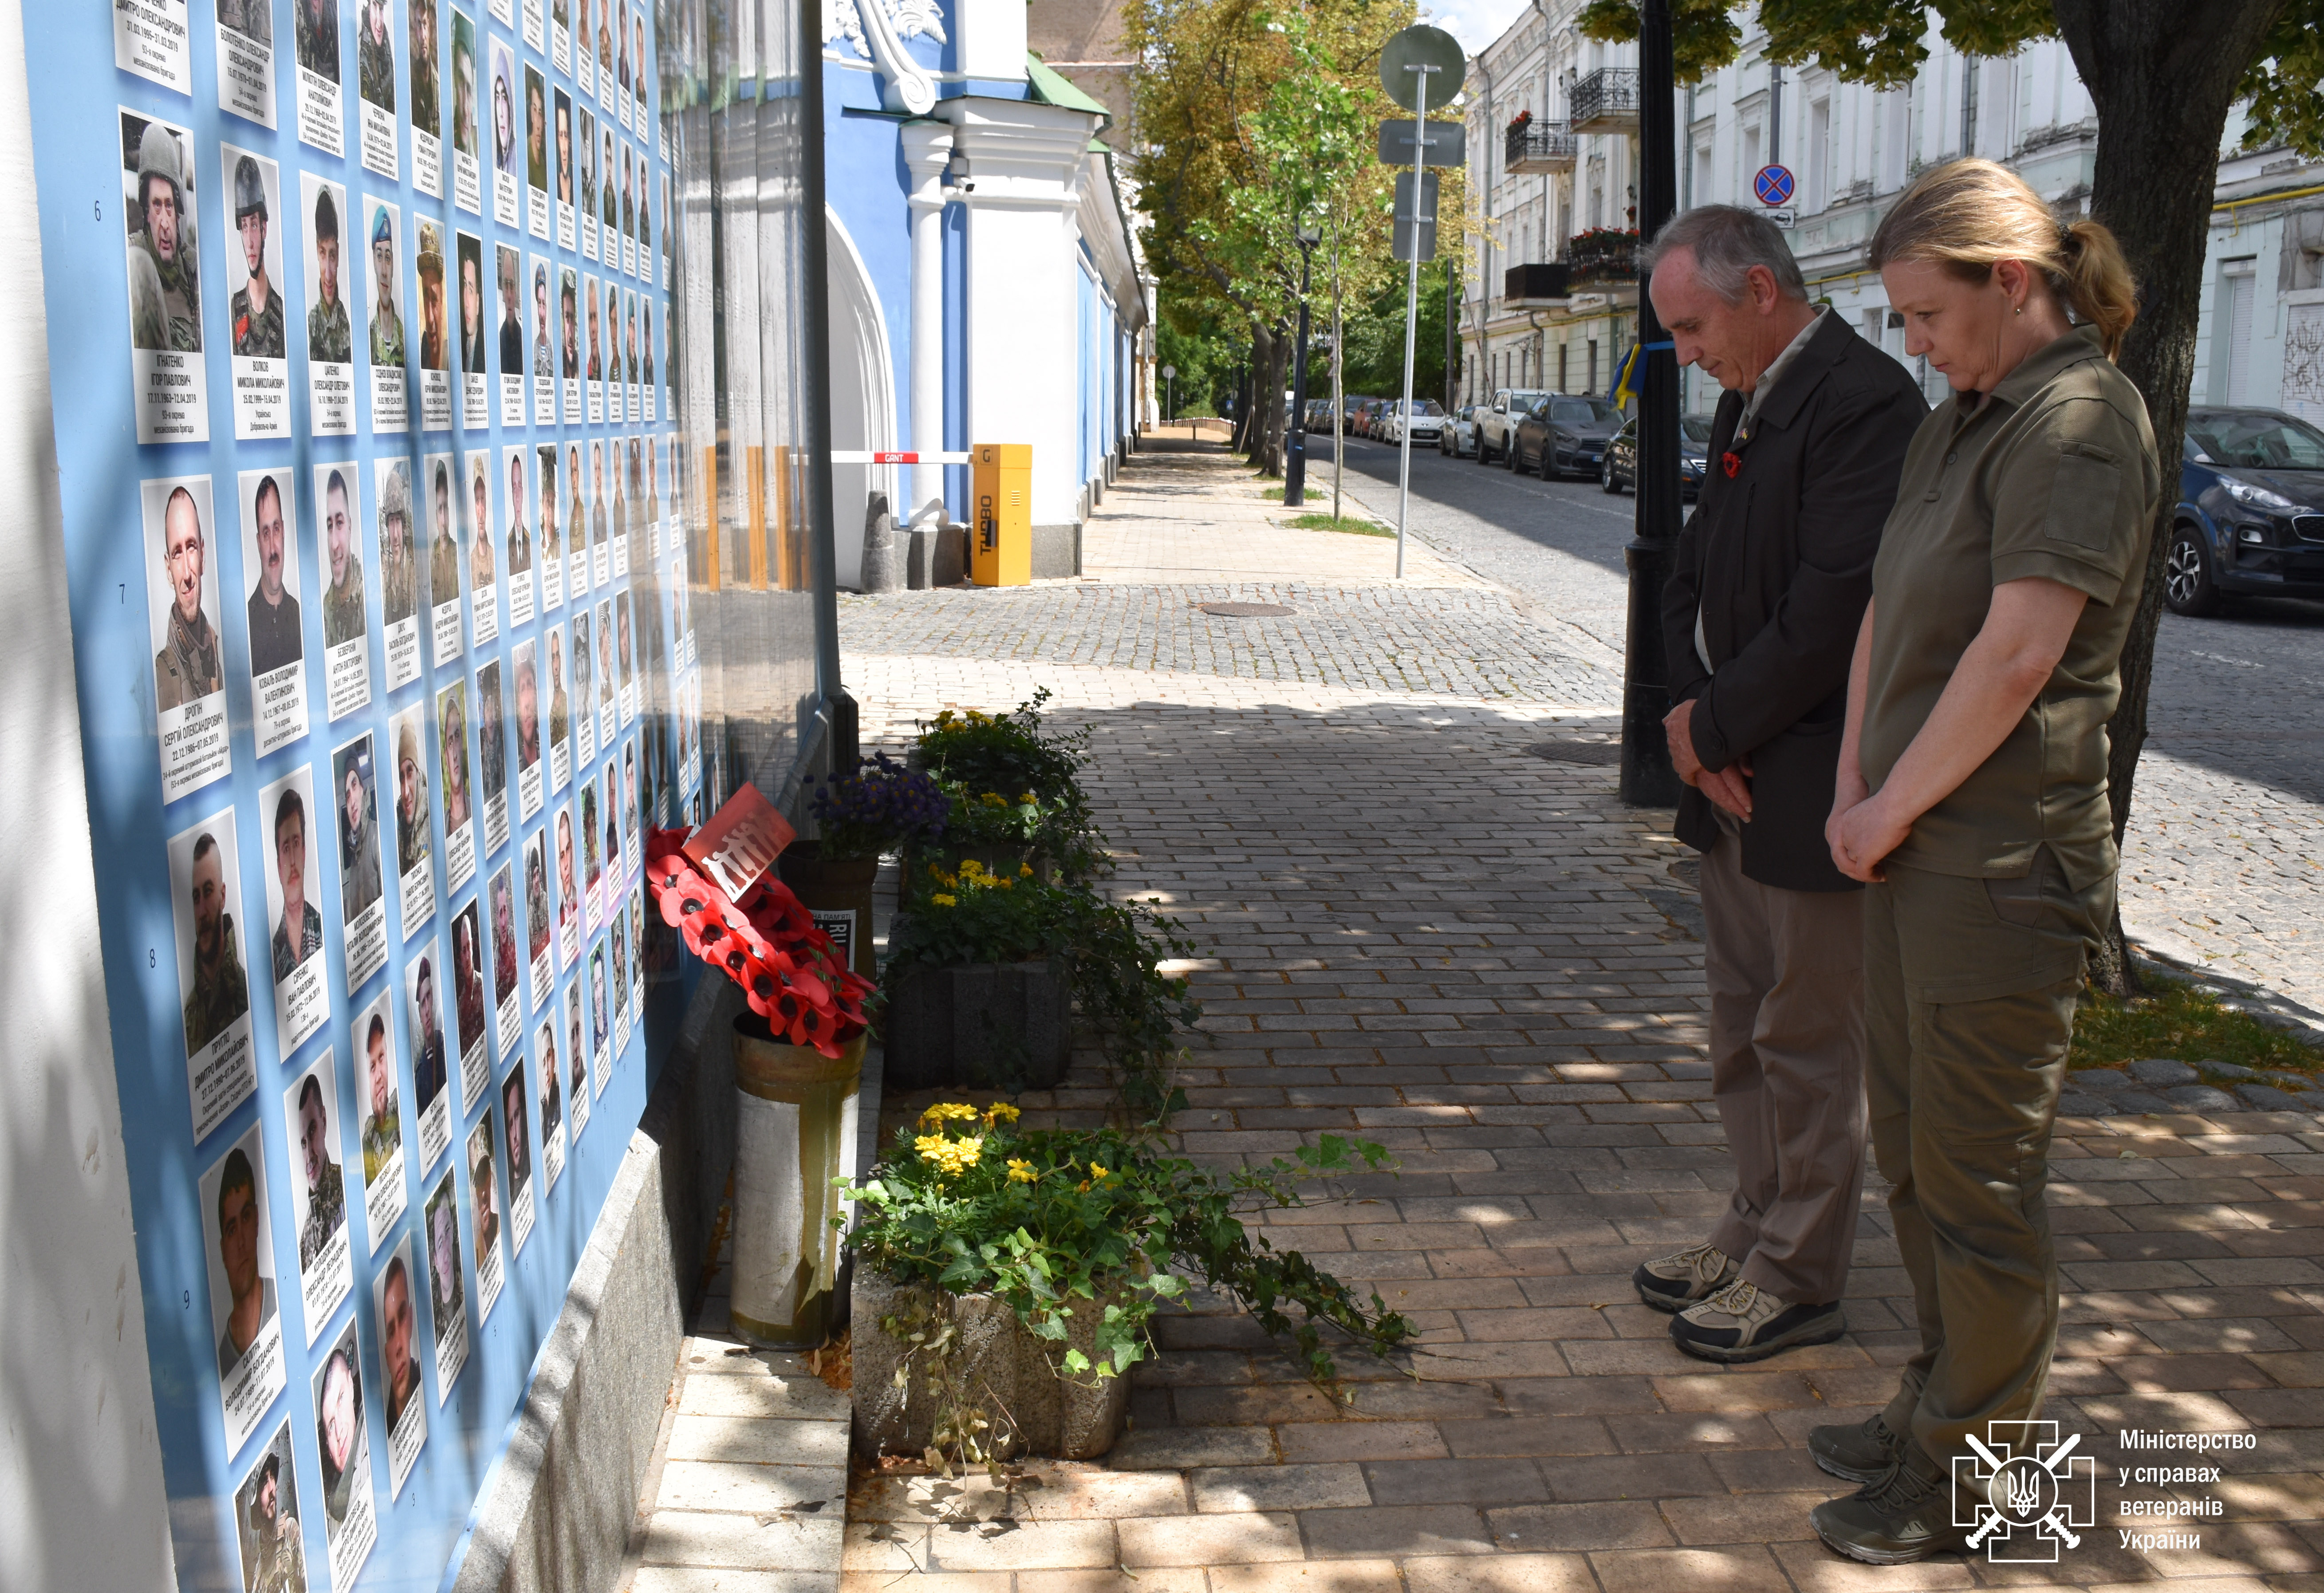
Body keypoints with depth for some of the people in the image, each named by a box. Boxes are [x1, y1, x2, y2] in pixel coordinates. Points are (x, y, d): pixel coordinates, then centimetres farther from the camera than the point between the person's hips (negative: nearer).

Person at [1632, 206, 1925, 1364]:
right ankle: (1757, 1229, 32)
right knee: (1742, 1023, 17)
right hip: (1737, 784, 9)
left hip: (1814, 789, -9)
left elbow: (1834, 610, -23)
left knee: (1808, 1039, 3)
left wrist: (1715, 727, -13)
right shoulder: (1747, 404, 14)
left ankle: (1799, 1279, 16)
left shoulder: (1863, 402, -17)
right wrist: (1696, 712, -1)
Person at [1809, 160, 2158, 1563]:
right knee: (1913, 1148, 19)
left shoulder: (2080, 423, -15)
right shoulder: (1960, 422, 14)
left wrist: (1891, 808, -12)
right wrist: (1854, 794, 3)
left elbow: (2015, 658, -21)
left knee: (1981, 1180, 2)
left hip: (2003, 866, -9)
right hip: (1915, 851, 10)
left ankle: (1975, 1474, 17)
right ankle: (1943, 1407, 36)